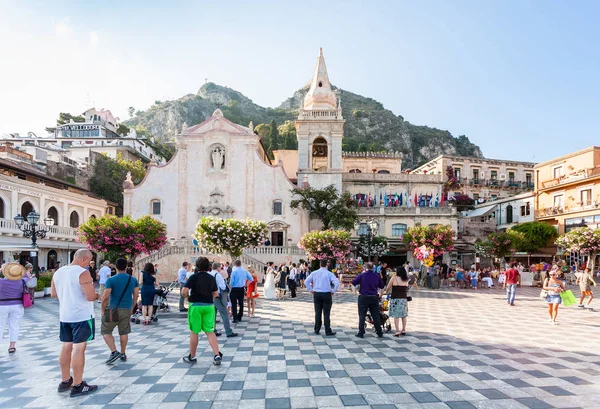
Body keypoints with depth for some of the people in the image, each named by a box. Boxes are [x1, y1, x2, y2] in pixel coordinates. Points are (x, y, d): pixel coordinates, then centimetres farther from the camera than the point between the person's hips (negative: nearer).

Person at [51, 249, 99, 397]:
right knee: (79, 348, -3)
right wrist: (97, 296, -2)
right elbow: (90, 297, -22)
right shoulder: (83, 273, -19)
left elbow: (54, 294, 16)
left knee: (66, 347, 15)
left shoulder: (58, 272, 6)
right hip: (82, 316, -8)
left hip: (64, 316, 8)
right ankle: (77, 386, 3)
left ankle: (65, 381, 27)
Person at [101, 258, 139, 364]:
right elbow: (136, 296, 6)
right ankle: (123, 354, 22)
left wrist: (103, 309, -2)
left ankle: (114, 352, -3)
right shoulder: (133, 279, 3)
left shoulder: (111, 280, -10)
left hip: (113, 309, -4)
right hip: (127, 309, 4)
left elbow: (105, 297, -15)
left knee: (106, 331, 10)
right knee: (124, 332, 15)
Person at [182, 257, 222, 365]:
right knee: (210, 331, 7)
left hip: (196, 306, -3)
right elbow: (216, 294, 7)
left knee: (194, 332, 10)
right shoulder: (212, 278, 4)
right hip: (209, 306, 3)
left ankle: (192, 357, 23)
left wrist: (188, 297, 2)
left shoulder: (194, 277, -8)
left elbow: (184, 291, -17)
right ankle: (217, 355, -3)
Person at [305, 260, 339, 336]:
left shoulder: (314, 273, 4)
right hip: (326, 294, -3)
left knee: (317, 313, 11)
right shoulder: (329, 274, -6)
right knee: (326, 314, 1)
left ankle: (317, 330, 17)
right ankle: (328, 332, 4)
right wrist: (333, 291, -7)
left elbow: (306, 282, 2)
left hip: (316, 294, 3)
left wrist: (311, 290, 7)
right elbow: (337, 283, -17)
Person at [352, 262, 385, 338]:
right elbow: (382, 286, 10)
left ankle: (361, 333, 4)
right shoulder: (377, 276, 1)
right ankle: (379, 333, 16)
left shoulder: (362, 275, -8)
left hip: (363, 297, -3)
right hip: (374, 298, 3)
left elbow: (353, 282, -7)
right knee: (376, 316, 10)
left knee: (362, 315, 4)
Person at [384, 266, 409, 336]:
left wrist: (385, 292, 19)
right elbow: (407, 290, 9)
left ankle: (397, 331, -5)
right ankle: (403, 330, 22)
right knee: (404, 315, 14)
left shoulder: (394, 278, -7)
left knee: (396, 315, -2)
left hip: (395, 299, -4)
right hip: (404, 299, 4)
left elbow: (388, 287, 2)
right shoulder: (406, 280, 4)